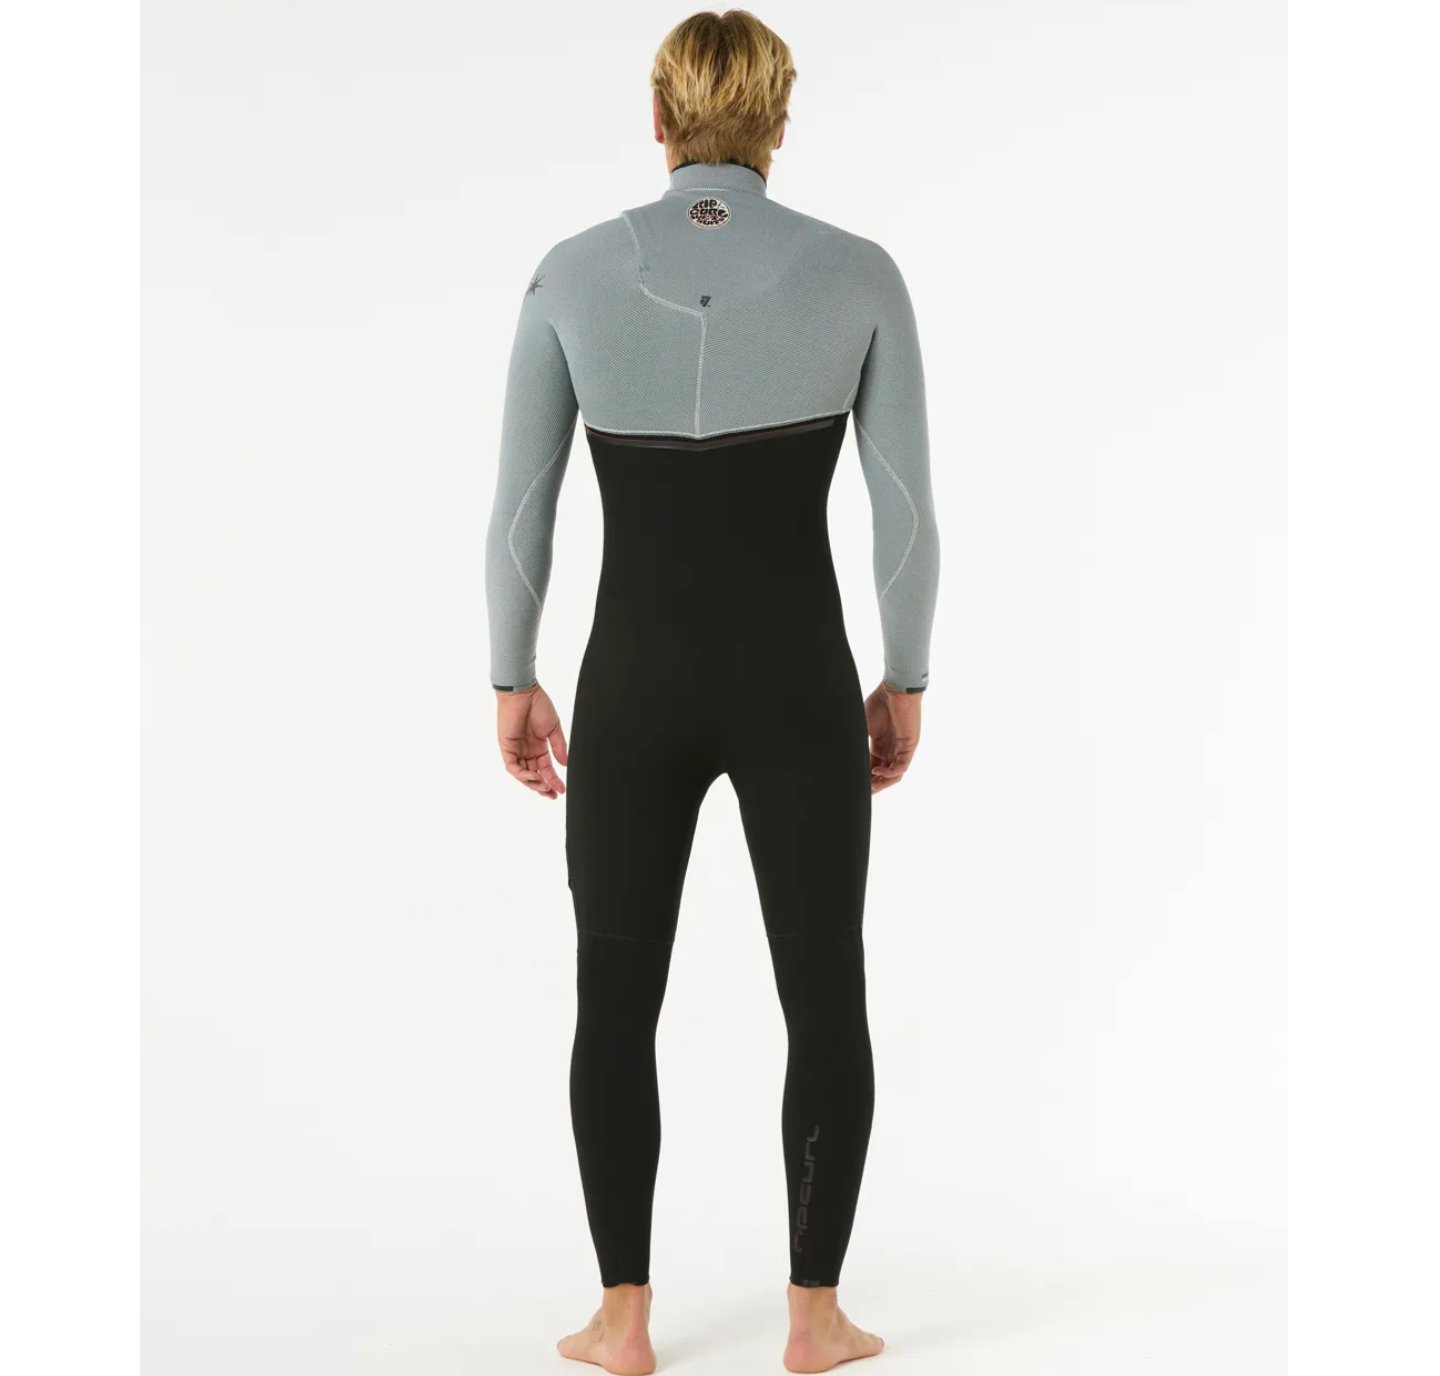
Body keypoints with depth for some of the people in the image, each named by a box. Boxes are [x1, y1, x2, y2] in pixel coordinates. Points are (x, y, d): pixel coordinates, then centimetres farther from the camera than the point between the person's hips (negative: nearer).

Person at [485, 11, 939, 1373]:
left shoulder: (573, 272, -3)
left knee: (616, 1003, 13)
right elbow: (907, 513, -3)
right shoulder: (857, 273, -4)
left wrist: (512, 681, 10)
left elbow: (520, 512, -1)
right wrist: (904, 681, 9)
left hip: (634, 681, 1)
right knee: (824, 1000, 12)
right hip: (796, 677, 0)